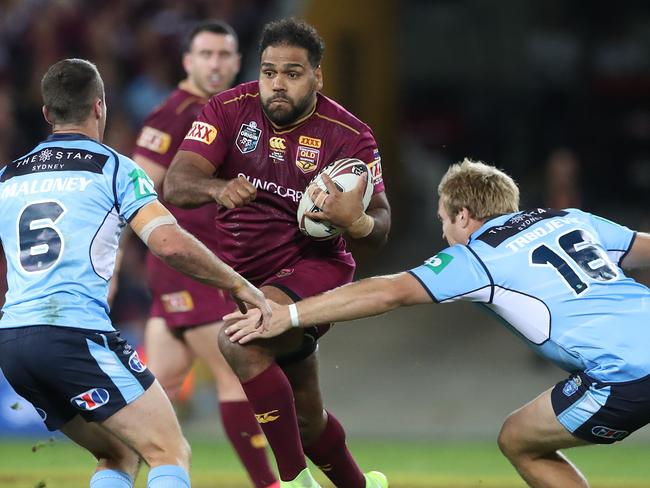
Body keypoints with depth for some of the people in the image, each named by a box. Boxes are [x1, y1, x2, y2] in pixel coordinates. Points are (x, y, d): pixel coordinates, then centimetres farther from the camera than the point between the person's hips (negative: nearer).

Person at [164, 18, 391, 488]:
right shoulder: (230, 110, -9)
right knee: (306, 417, 17)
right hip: (246, 277, 5)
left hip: (315, 266, -4)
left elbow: (380, 224, -14)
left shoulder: (349, 135, -14)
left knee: (239, 341, -33)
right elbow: (176, 184, -19)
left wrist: (356, 220, -38)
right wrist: (216, 188, -42)